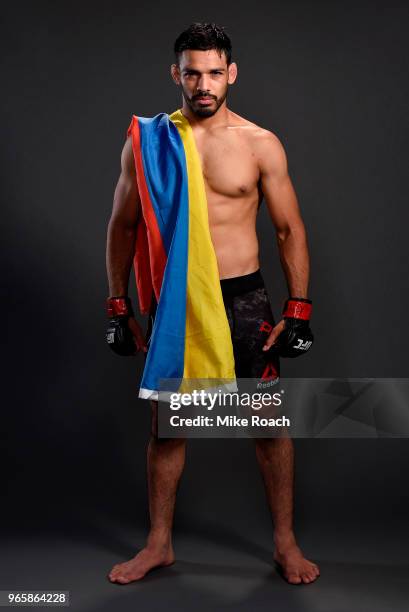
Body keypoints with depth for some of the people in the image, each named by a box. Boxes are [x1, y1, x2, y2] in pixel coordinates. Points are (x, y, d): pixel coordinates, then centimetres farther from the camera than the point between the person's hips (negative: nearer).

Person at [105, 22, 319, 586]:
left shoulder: (261, 144, 0)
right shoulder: (146, 142, 2)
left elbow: (290, 228, 3)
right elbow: (123, 226, 8)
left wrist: (298, 306, -3)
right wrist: (119, 305, 4)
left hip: (244, 297, -1)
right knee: (166, 425, 8)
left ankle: (285, 543, 21)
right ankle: (160, 543, 26)